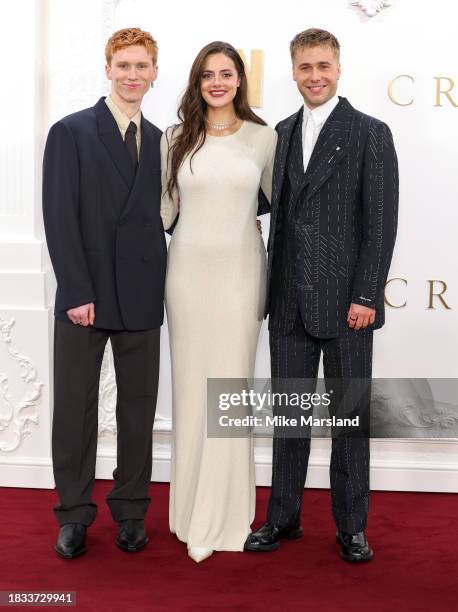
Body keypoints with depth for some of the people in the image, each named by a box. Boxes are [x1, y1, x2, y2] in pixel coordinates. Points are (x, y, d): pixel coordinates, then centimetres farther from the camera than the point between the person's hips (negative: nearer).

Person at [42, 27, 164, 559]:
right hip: (84, 294, -3)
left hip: (142, 296, 3)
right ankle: (74, 515, 20)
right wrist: (77, 292, -13)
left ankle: (130, 512, 23)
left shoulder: (159, 140, 11)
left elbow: (158, 213, 10)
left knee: (138, 407, 9)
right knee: (75, 406, 5)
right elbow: (59, 217, -7)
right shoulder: (70, 132, 0)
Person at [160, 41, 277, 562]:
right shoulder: (175, 139, 5)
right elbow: (164, 208, 11)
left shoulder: (263, 137, 3)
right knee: (191, 389, 6)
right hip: (188, 272, 1)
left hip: (241, 273, -1)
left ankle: (222, 516, 15)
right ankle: (193, 510, 21)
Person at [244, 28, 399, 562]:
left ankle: (351, 526, 21)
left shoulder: (370, 133, -3)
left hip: (345, 302, -4)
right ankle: (283, 517, 25)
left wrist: (366, 297, -14)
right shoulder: (283, 133, 12)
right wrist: (272, 288, 6)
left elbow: (380, 221, -8)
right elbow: (279, 211, 12)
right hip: (290, 302, 5)